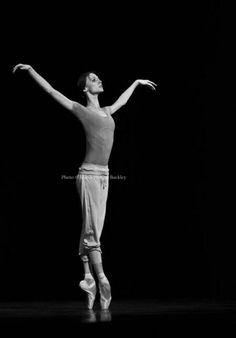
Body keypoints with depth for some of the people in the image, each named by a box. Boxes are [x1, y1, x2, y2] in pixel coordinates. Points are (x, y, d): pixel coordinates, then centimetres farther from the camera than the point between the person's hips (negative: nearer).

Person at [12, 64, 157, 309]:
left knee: (90, 232, 6)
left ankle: (88, 279, 6)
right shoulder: (81, 110, 1)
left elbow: (121, 100, 41)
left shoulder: (106, 112, 19)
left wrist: (137, 82, 55)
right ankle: (101, 281, -11)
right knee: (92, 231, -9)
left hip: (103, 176, 7)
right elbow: (51, 91, 0)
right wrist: (31, 70, -4)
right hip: (89, 175, -7)